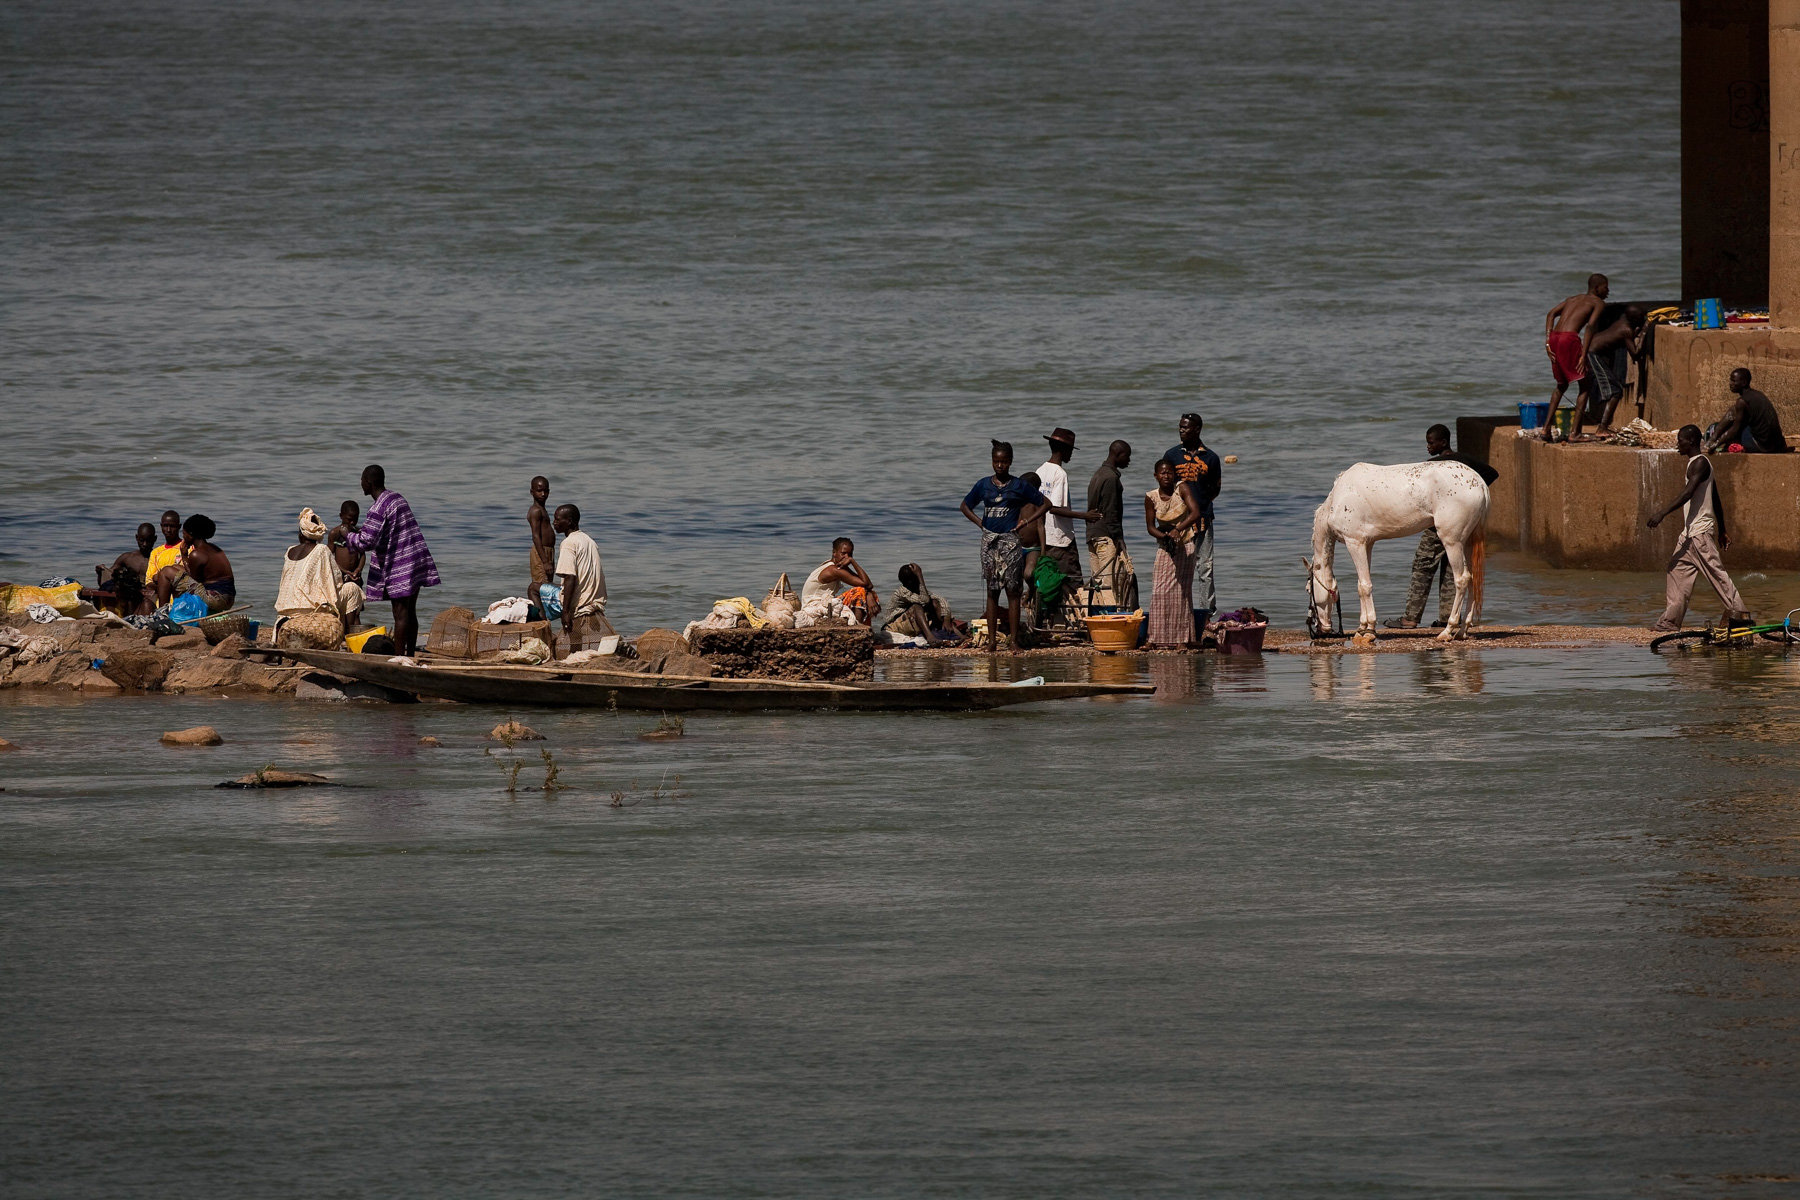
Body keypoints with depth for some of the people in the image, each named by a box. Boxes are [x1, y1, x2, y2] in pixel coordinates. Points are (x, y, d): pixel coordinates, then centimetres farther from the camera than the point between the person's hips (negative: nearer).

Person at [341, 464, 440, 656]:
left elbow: (366, 542, -20)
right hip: (416, 561, 9)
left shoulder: (378, 509, -16)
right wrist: (361, 530, 23)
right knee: (410, 613, 12)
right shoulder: (397, 498, 13)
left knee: (401, 615, -6)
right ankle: (410, 656, 17)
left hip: (399, 567, -9)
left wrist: (348, 535, -1)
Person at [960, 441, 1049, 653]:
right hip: (989, 540, 3)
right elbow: (965, 506, 21)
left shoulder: (1019, 486, 1)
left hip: (1010, 540, -3)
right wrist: (979, 522, 5)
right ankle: (992, 640, 6)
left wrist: (1027, 521, -3)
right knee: (992, 591, 4)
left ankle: (1014, 640, -2)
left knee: (1012, 590, -3)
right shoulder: (983, 484, 8)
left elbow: (1045, 503, 5)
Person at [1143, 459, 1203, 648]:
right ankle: (1163, 638, 6)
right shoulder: (1151, 497, -3)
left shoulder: (1182, 488, -11)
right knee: (1160, 591, -2)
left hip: (1185, 545, -3)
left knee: (1181, 589, -6)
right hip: (1165, 547, 3)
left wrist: (1177, 529, -35)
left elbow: (1195, 513, -21)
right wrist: (1163, 536, -18)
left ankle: (1182, 639, -3)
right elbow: (1150, 526, 2)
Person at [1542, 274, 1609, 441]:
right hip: (1570, 339, -7)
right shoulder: (1598, 303, 6)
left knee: (1561, 386, 24)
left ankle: (1546, 428, 16)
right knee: (1585, 386, 4)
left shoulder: (1573, 299, 27)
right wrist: (1584, 355, -14)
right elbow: (1590, 326, -10)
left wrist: (1548, 342, 7)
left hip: (1555, 338, 7)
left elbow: (1551, 314, 14)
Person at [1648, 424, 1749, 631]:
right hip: (1690, 532, 10)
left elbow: (1688, 493, -27)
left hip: (1701, 530, -10)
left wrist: (1662, 514, -32)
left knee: (1715, 573, -8)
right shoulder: (1695, 463, 18)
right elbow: (1716, 500, 22)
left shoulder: (1699, 463, -13)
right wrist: (1722, 531, 26)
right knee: (1677, 570, 7)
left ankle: (1739, 613, -4)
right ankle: (1671, 620, 7)